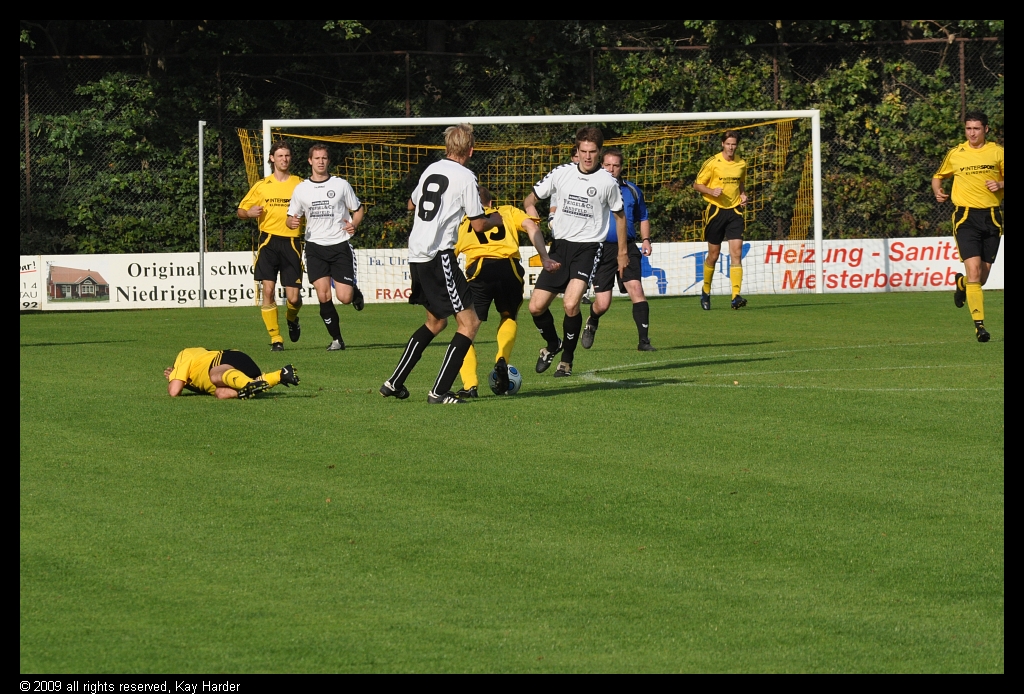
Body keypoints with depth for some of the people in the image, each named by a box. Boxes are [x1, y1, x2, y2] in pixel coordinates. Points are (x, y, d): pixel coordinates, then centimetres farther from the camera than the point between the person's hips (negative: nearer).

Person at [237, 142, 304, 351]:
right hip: (269, 241, 1)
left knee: (293, 297, -5)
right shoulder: (262, 186, 9)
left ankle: (292, 318, 31)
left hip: (292, 243, -1)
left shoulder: (300, 185, 7)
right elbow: (241, 211, 14)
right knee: (268, 290, -11)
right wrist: (249, 213, -9)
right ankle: (275, 338, -1)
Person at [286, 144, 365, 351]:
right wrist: (292, 222, -12)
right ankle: (336, 339, 5)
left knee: (344, 297, -9)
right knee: (323, 296, -9)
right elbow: (292, 219, 12)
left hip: (340, 246, -1)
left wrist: (354, 224, -10)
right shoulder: (301, 189, 6)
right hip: (315, 246, 1)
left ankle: (355, 292, 29)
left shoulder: (341, 185, 2)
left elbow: (358, 209, 11)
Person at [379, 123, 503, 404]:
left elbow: (412, 203, 30)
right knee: (469, 322, -2)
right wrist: (495, 220, 16)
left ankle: (394, 383, 22)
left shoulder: (431, 170, 12)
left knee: (436, 321, 23)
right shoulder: (466, 178, -8)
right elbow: (478, 225, -5)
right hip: (439, 256, -8)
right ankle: (439, 391, -10)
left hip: (416, 254, 8)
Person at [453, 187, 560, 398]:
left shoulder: (463, 222, 27)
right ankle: (502, 358, 3)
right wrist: (545, 258, 5)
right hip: (509, 268, 2)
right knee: (509, 317, 29)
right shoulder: (508, 212, 28)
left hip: (479, 270, -1)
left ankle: (470, 385, -7)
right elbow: (530, 226, 11)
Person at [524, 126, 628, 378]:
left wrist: (622, 252, 13)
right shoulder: (562, 173, 3)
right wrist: (530, 208, -11)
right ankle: (552, 344, 32)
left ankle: (567, 361, -3)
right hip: (560, 244, 4)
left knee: (571, 304, -23)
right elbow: (531, 198, 12)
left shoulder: (607, 182, -3)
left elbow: (619, 215, 11)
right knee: (536, 307, 0)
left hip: (588, 246, -4)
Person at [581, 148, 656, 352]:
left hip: (627, 248, 1)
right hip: (601, 249, -1)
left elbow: (642, 218, 23)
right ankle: (591, 324, 33)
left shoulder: (632, 190, 11)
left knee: (635, 288, -19)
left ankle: (644, 340, -17)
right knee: (602, 304, -3)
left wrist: (646, 239, 8)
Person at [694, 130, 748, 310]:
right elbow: (697, 184, -1)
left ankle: (736, 296, -17)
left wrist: (743, 195, 4)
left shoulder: (742, 164, 7)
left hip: (734, 212, 2)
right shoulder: (712, 163, -5)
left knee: (736, 253, -11)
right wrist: (712, 191, -19)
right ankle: (706, 291, 29)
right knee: (713, 255, 6)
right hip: (716, 210, -2)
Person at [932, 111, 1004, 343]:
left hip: (991, 217, 2)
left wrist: (1000, 185, -7)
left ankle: (962, 284, 43)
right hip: (966, 217, -2)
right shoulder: (956, 154, 6)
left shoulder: (997, 153, 5)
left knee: (983, 276, 6)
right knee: (974, 270, -17)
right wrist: (937, 191, 0)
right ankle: (979, 324, -16)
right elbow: (938, 176, 21)